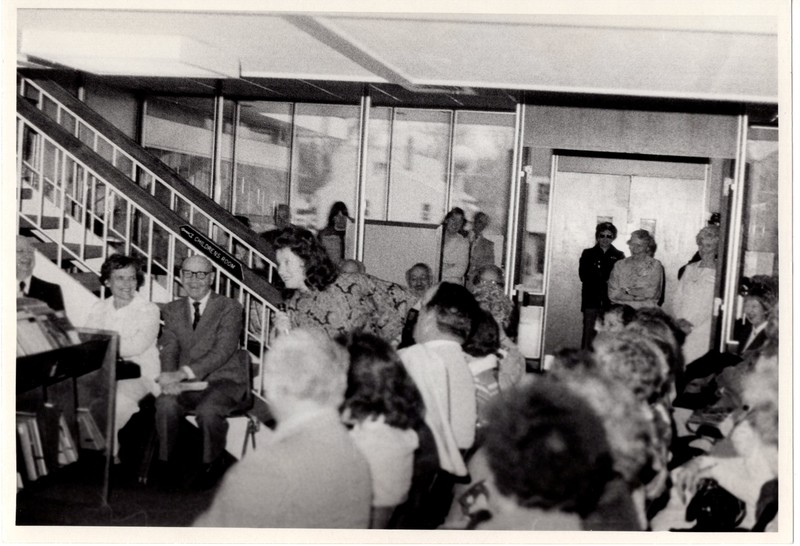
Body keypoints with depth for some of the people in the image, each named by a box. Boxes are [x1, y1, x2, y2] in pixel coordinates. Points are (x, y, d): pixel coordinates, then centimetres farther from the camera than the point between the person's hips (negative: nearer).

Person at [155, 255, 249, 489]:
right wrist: (170, 378, -20)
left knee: (208, 409, -33)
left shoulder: (230, 308, -2)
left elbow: (222, 351, -14)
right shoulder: (172, 310, 14)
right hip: (187, 383, 3)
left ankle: (213, 463, -6)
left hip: (223, 381, -3)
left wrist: (183, 373, -25)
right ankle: (165, 462, -9)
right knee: (165, 403, -29)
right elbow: (169, 349, 4)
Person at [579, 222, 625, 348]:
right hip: (592, 301, 0)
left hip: (611, 301, 0)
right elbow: (583, 276, -1)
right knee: (589, 333, -4)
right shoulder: (588, 254, 10)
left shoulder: (619, 256, 10)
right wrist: (605, 280, -12)